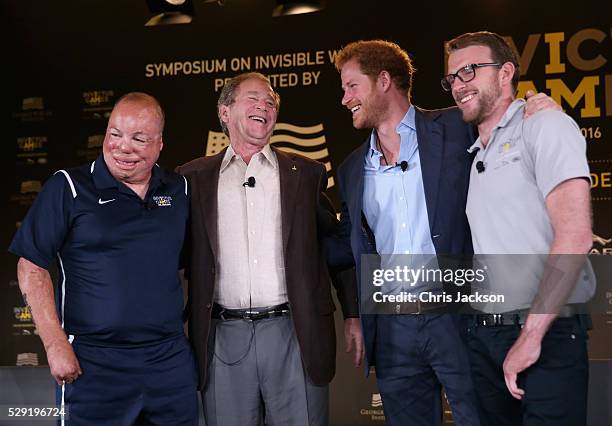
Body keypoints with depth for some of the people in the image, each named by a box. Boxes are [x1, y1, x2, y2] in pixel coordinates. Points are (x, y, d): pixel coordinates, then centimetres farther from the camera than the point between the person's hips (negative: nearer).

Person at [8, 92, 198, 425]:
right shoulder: (68, 187, -5)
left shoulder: (179, 190, 8)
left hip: (171, 360, 4)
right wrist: (56, 345, -12)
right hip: (93, 365, -4)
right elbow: (31, 267, -6)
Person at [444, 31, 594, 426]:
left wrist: (531, 335, -18)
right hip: (482, 334, 7)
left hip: (547, 334, -6)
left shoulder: (544, 125, -6)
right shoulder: (473, 155, 16)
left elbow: (575, 236, -17)